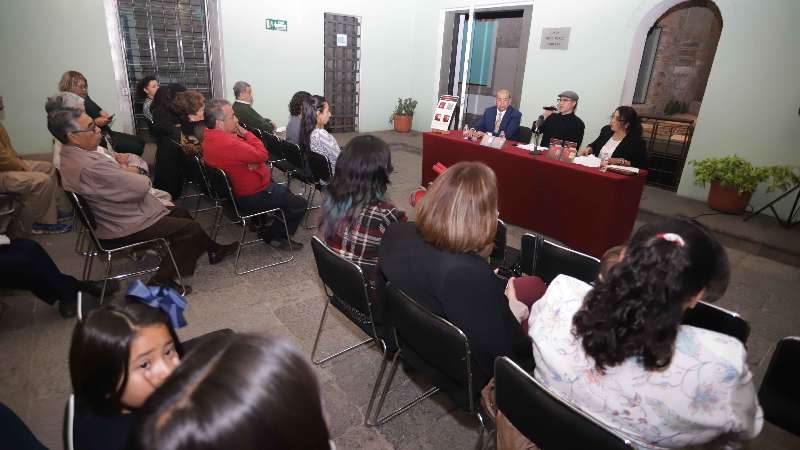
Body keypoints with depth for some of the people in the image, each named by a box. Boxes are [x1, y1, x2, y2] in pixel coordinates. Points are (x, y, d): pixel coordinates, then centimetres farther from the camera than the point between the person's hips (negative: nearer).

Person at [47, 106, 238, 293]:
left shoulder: (70, 155, 1)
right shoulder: (88, 167, -32)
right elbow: (141, 185, -26)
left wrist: (127, 174, -11)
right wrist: (142, 178, -5)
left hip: (114, 215, 10)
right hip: (123, 229, -10)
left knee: (179, 213, 17)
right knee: (191, 228, -7)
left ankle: (213, 250, 30)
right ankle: (162, 281, 3)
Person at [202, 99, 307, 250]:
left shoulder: (210, 137, 1)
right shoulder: (226, 143, -34)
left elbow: (246, 153, 3)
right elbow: (262, 154, -27)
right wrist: (246, 134, -14)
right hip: (251, 198, -11)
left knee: (285, 191, 29)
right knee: (300, 204, -1)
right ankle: (276, 237, 15)